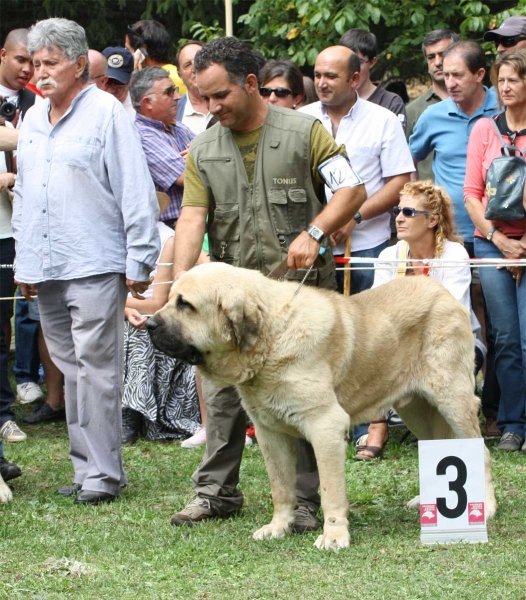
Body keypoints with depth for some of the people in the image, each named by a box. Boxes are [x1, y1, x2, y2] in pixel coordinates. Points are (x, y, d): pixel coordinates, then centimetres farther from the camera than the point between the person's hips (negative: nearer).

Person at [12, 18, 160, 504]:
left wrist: (139, 262, -9)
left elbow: (136, 191, -6)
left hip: (94, 266, -7)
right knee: (71, 370, 8)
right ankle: (87, 468, 11)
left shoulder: (106, 113, -3)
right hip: (46, 271, 7)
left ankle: (103, 473, -4)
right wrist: (24, 262, 20)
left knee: (96, 368, -7)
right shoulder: (33, 120, 17)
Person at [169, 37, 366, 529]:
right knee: (221, 394, 4)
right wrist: (180, 280, -17)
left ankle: (306, 501, 5)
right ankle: (216, 491, 15)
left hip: (299, 286, -3)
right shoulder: (202, 150, 7)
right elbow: (192, 216, -2)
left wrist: (314, 232, -20)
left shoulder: (304, 132, -2)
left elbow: (352, 189, -4)